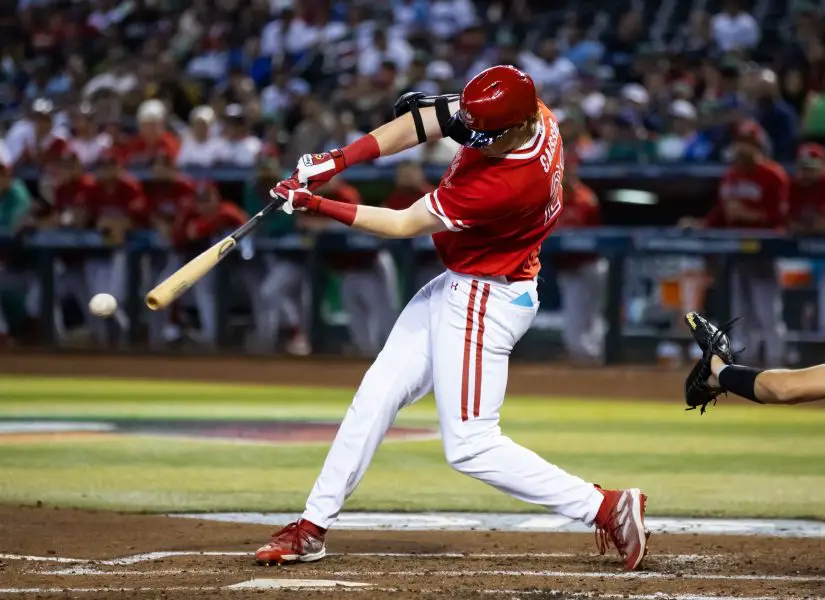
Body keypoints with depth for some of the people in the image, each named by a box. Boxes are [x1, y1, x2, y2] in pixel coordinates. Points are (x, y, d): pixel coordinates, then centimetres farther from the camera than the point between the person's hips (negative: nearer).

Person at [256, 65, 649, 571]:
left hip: (485, 301, -10)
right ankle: (313, 528, 18)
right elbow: (421, 123, -4)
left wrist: (318, 206, -20)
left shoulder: (507, 184, -34)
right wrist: (336, 161, -13)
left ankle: (606, 507, -2)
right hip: (459, 285, 10)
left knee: (470, 446, -6)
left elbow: (405, 224, -24)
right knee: (377, 394, 11)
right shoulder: (519, 110, -12)